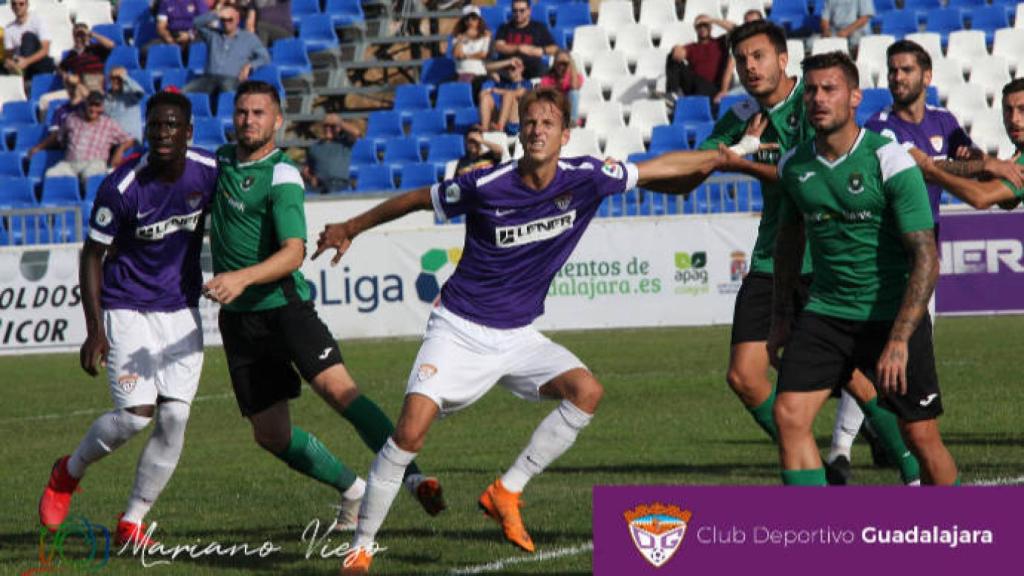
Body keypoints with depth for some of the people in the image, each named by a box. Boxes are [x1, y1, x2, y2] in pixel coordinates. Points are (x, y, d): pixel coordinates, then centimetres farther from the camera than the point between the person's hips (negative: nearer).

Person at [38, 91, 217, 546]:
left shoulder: (210, 173, -7)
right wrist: (95, 330, -15)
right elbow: (92, 256, -11)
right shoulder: (121, 188, -18)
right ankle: (69, 472, 16)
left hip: (182, 312, 4)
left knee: (175, 417, -6)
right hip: (128, 311, -4)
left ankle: (132, 522, 8)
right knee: (136, 414, -13)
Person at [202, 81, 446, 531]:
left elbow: (293, 253, -23)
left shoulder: (282, 176, -10)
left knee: (339, 390, -24)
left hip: (284, 304, -6)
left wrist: (242, 278, -37)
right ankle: (354, 490, 21)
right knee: (271, 435, 4)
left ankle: (412, 478, -26)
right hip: (238, 319, 6)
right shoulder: (221, 160, 10)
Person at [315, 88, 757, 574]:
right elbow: (417, 200, 1)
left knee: (587, 391, -20)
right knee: (411, 430, -19)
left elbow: (659, 168, 7)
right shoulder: (486, 187, -15)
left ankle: (506, 492, -8)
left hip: (518, 337, 4)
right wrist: (349, 229, 8)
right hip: (460, 330, -4)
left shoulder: (585, 178, -7)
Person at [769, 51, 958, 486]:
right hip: (825, 315, 4)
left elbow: (926, 258, -17)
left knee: (922, 438, 0)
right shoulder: (793, 166, 1)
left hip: (893, 315, -4)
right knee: (789, 414, -14)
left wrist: (899, 341, -24)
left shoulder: (890, 161, -15)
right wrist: (780, 315, 20)